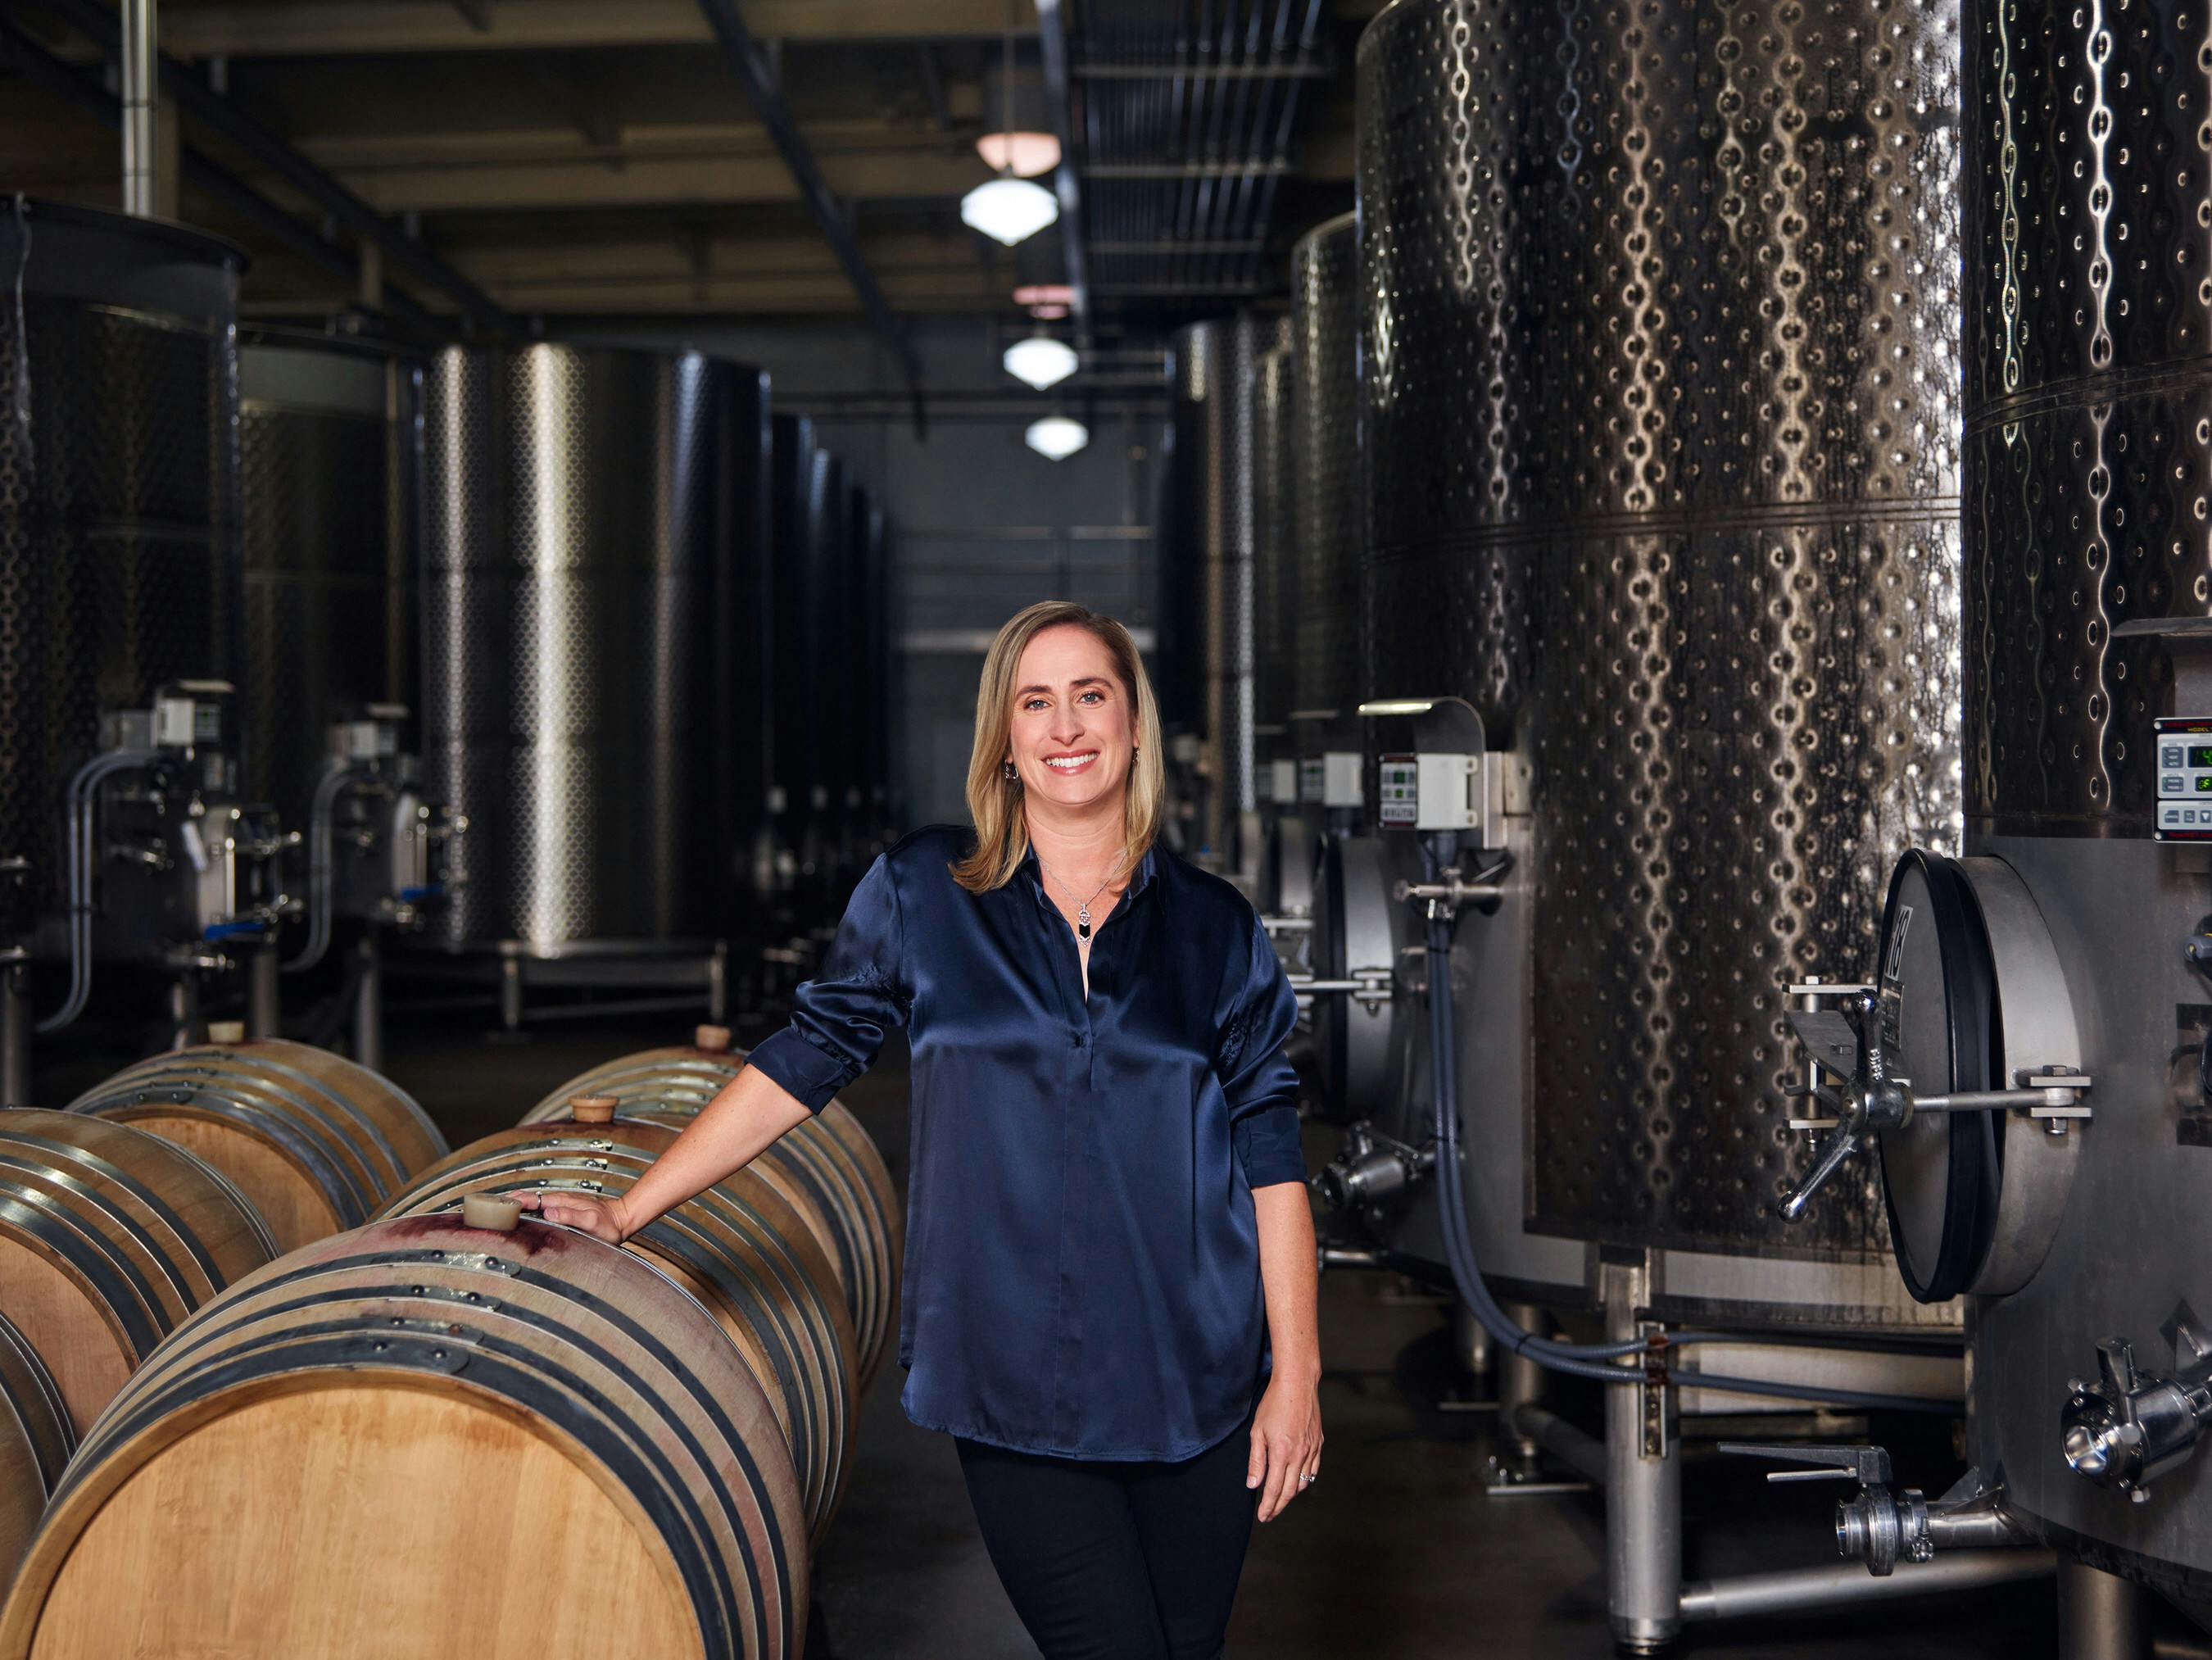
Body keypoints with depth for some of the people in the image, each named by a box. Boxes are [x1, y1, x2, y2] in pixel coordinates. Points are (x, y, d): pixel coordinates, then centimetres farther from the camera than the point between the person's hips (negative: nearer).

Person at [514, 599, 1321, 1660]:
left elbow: (1270, 1158, 5)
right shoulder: (923, 894, 3)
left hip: (1196, 1379, 2)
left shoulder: (1216, 928, 5)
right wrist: (627, 1211, 8)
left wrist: (1297, 1374, 1)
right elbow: (804, 1059, 9)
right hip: (1014, 1383, -2)